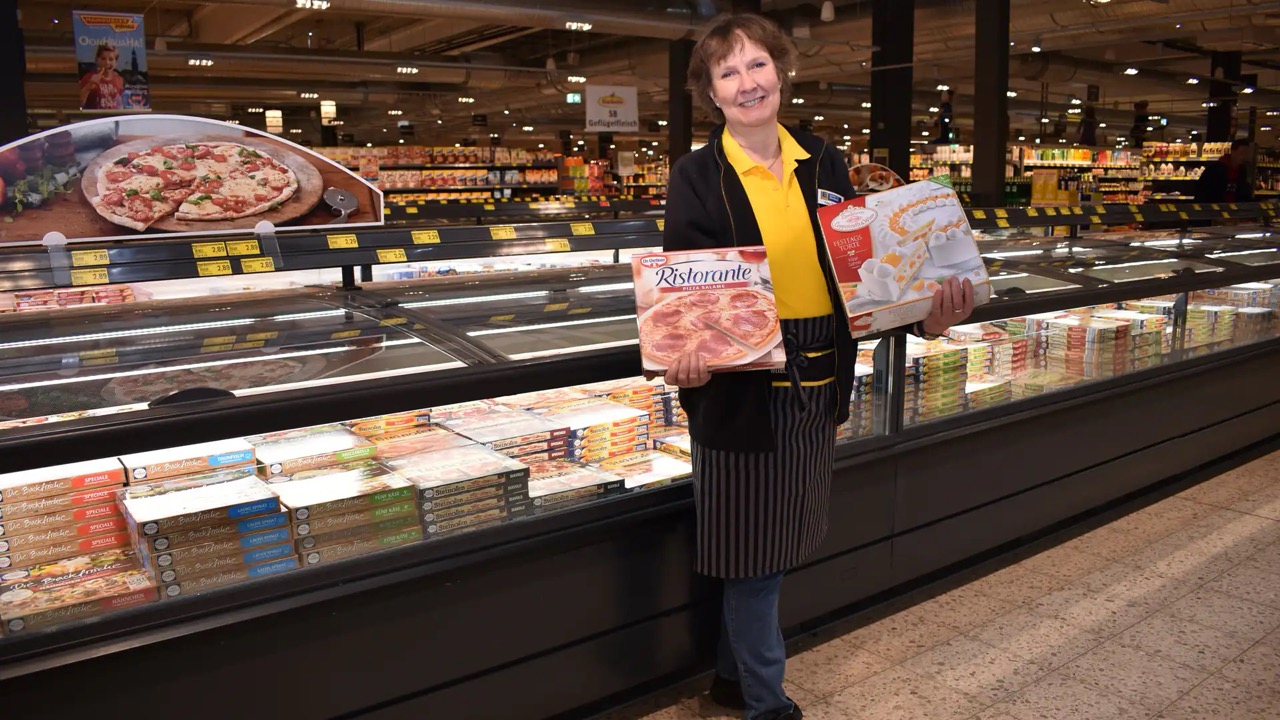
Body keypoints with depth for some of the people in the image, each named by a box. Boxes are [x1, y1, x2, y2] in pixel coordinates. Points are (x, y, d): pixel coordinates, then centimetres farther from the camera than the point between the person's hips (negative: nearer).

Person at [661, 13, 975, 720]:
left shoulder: (822, 163, 8)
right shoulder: (698, 175, -5)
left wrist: (923, 316, -6)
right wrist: (688, 356, -29)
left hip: (817, 382, 5)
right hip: (741, 386, -5)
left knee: (775, 541, 16)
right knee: (753, 546, 5)